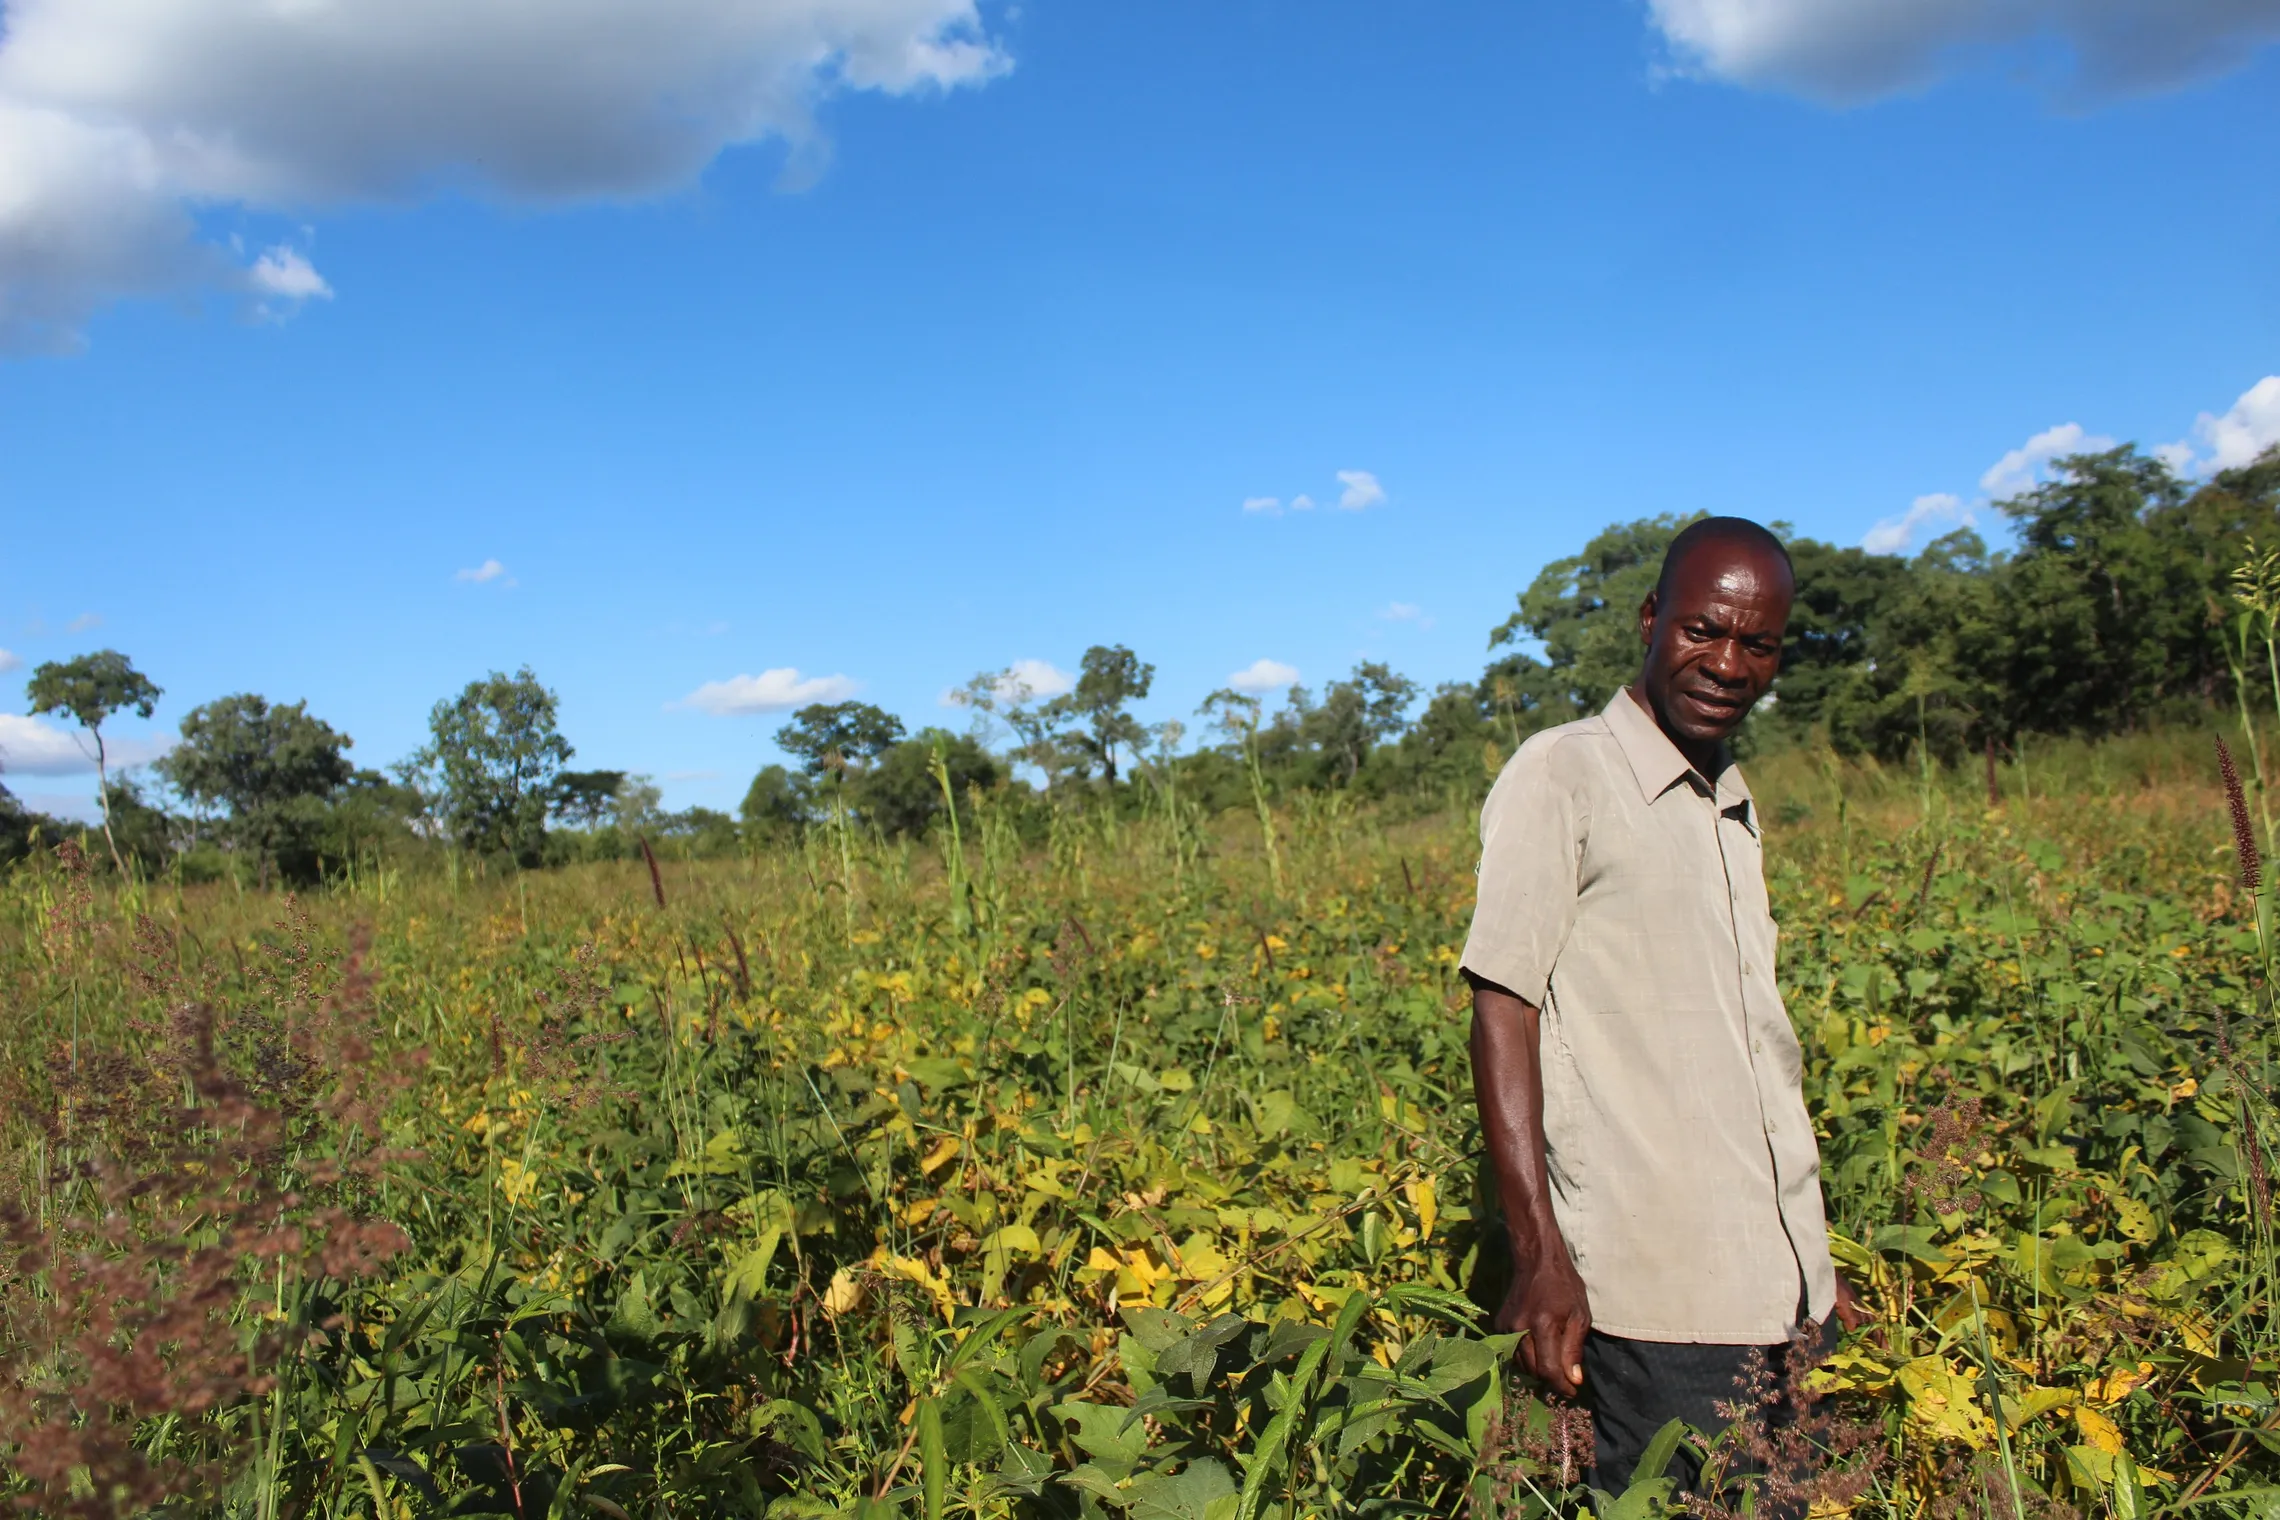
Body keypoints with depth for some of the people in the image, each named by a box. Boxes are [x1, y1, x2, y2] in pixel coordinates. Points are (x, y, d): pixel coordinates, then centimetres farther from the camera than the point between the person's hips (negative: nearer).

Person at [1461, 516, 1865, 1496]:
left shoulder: (1734, 810, 16)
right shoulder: (1561, 776, -7)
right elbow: (1502, 1011, -13)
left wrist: (1811, 1266, 18)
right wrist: (1540, 1257, -19)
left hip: (1781, 1295, 7)